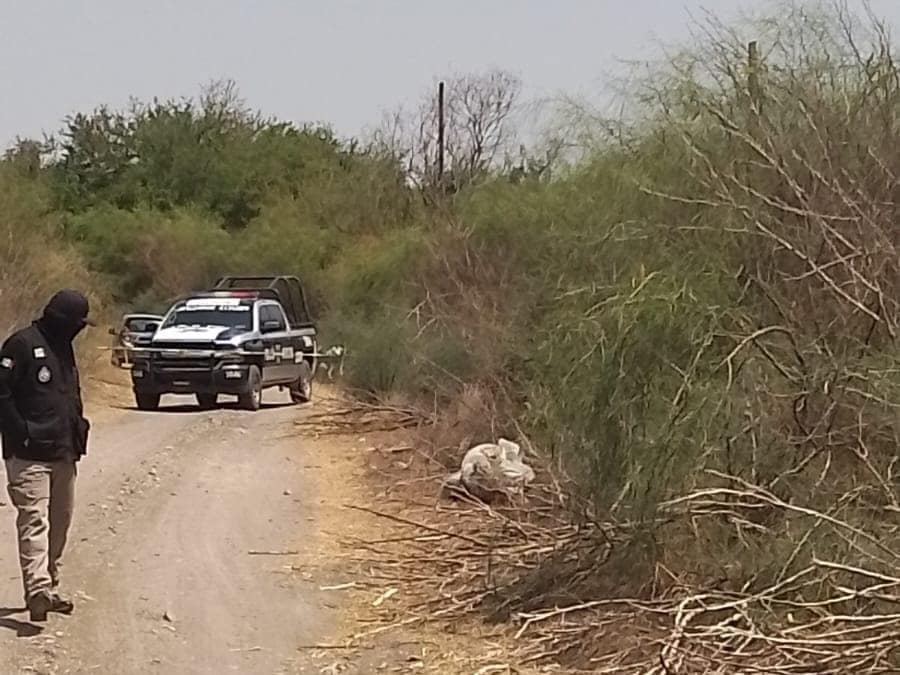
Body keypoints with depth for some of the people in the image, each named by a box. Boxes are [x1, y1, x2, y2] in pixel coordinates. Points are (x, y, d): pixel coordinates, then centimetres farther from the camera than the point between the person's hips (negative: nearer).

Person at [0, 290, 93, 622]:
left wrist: (77, 427, 15)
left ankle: (49, 588, 24)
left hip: (63, 453, 9)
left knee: (60, 520, 13)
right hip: (30, 454, -9)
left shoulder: (63, 348, 17)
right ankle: (38, 590, -24)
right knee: (34, 520, -15)